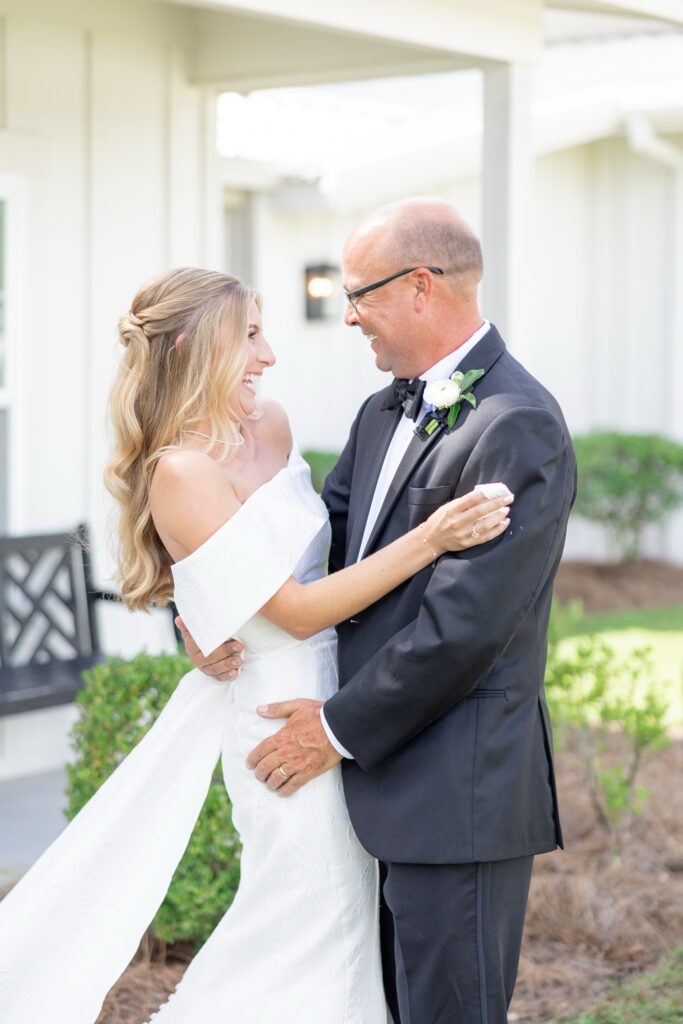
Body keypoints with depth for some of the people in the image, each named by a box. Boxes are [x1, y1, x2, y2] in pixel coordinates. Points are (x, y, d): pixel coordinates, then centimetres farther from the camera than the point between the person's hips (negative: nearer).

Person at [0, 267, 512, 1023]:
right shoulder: (181, 473, -19)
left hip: (338, 700, 8)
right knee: (314, 930, 2)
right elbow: (296, 610, -21)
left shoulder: (271, 430, 5)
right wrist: (428, 539, -26)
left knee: (343, 923, 16)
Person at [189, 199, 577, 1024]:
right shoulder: (382, 414, 13)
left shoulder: (517, 424, -17)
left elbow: (466, 621, -22)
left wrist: (341, 728, -14)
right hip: (388, 783, 9)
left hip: (458, 797, -9)